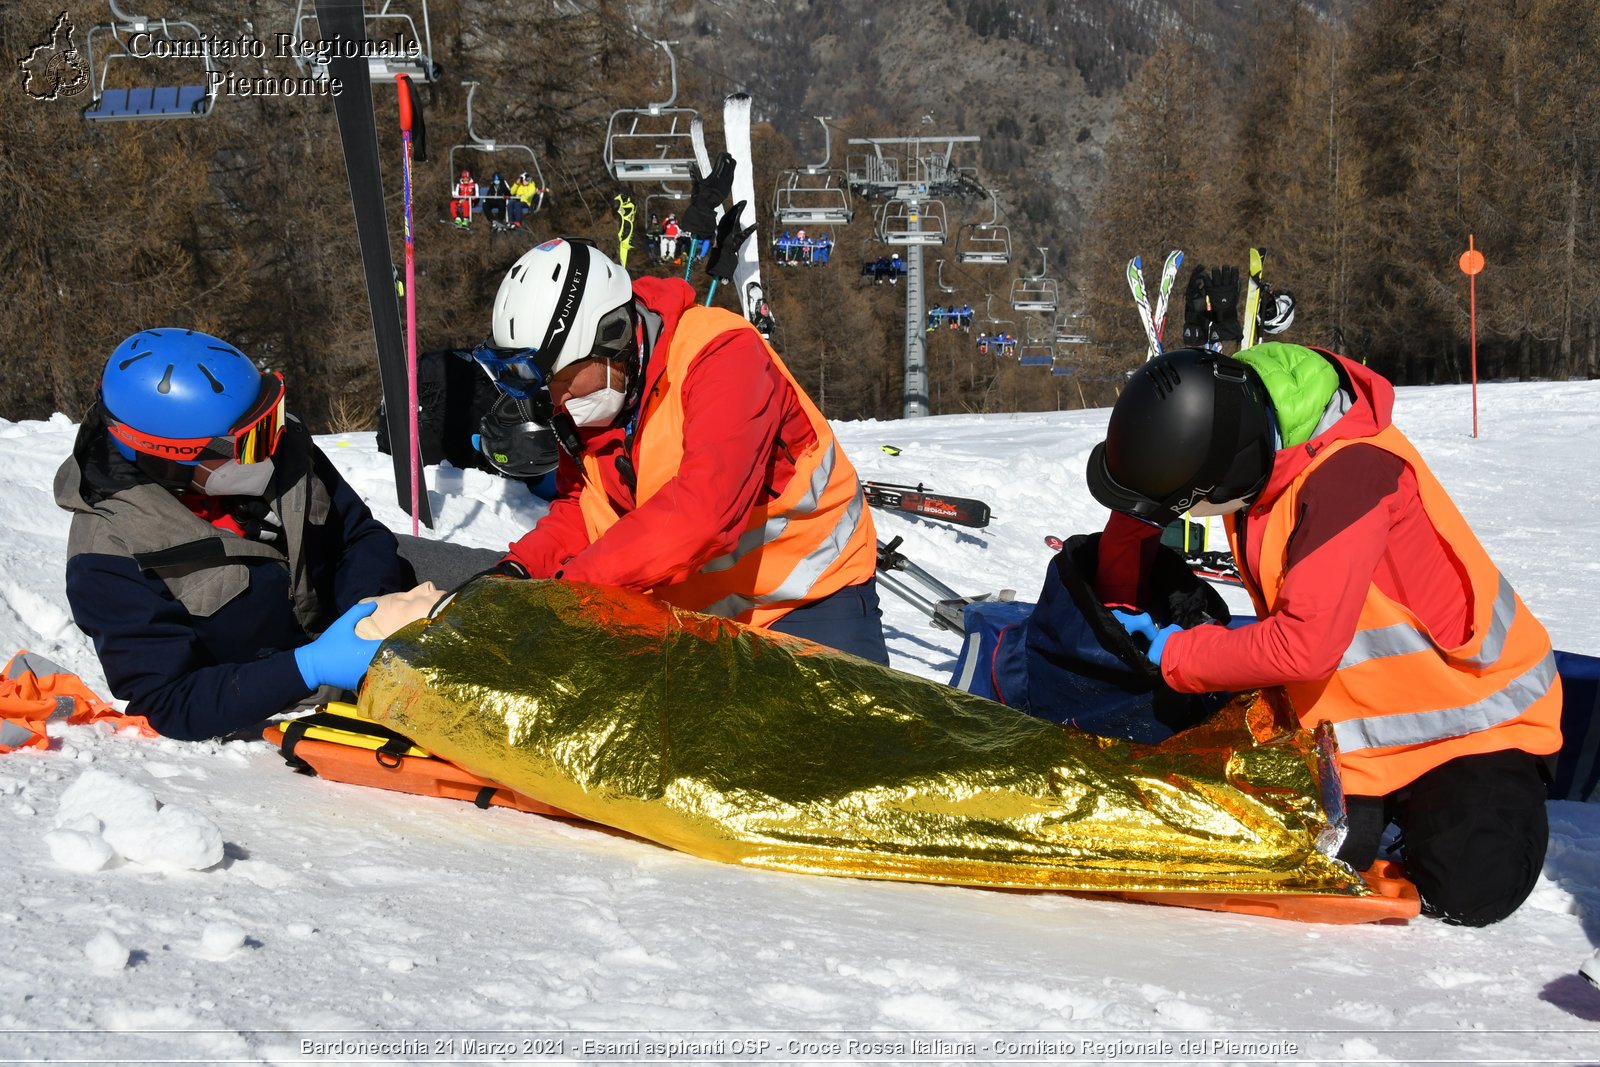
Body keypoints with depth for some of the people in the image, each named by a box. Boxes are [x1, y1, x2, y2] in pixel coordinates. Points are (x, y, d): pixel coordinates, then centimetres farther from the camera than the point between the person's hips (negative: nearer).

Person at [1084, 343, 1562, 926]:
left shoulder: (1349, 474, -34)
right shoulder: (1234, 421, -11)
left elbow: (1304, 645, -36)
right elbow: (1134, 511, 11)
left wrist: (1176, 657, -23)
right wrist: (1120, 608, 0)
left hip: (1471, 705, -6)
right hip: (1354, 711, 7)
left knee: (1470, 889, -19)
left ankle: (1509, 787, 11)